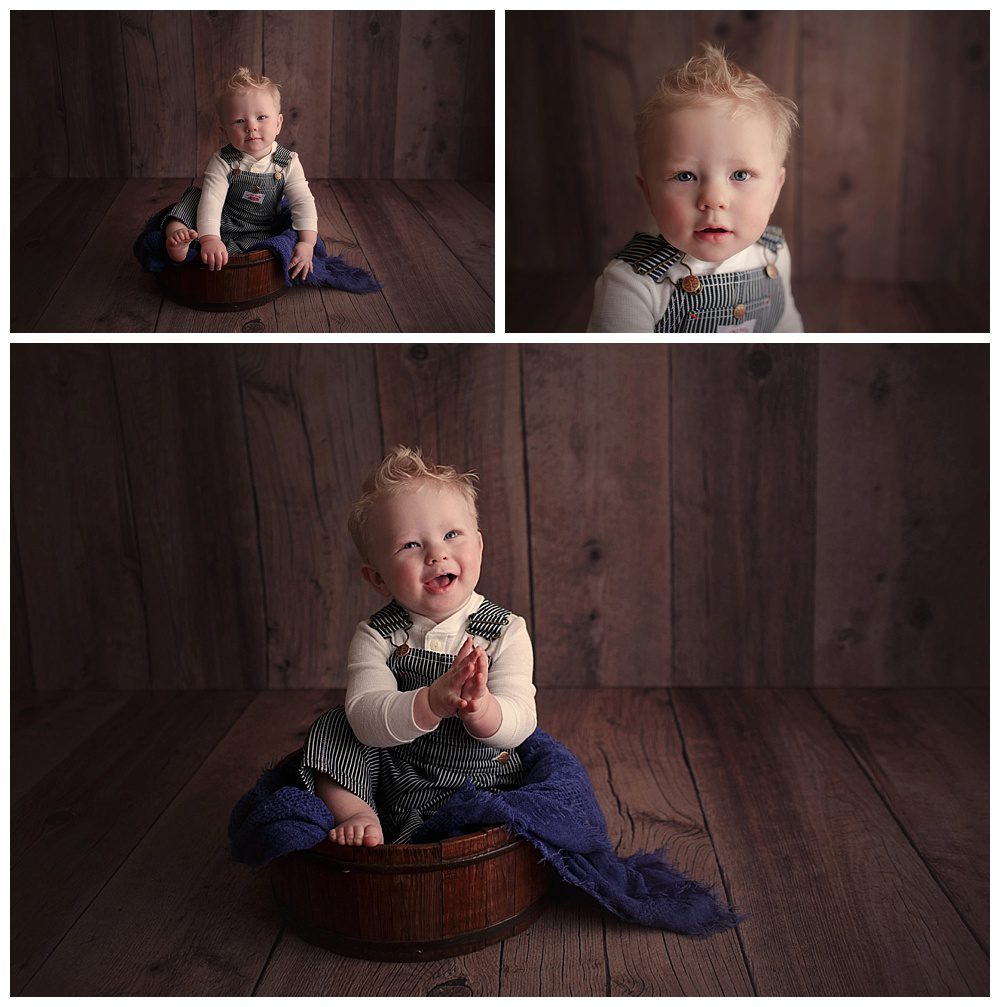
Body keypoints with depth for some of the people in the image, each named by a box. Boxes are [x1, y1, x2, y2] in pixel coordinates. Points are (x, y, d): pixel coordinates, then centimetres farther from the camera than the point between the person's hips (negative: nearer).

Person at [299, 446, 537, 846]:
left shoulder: (505, 632, -10)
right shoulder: (376, 637, -8)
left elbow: (518, 726, -19)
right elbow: (365, 719, -24)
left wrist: (479, 707, -44)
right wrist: (434, 701, -43)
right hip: (389, 781, 2)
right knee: (334, 725, -14)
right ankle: (355, 816, -9)